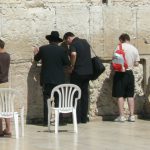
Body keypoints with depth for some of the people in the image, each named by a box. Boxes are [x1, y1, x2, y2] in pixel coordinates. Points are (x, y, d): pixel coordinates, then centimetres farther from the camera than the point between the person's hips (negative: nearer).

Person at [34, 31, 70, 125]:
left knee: (46, 100, 5)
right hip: (59, 79, -1)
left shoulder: (43, 49, -3)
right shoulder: (61, 50, -7)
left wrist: (36, 53, 37)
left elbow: (36, 59, 15)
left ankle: (46, 121, 2)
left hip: (46, 79, 1)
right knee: (58, 100, 6)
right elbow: (67, 62, -2)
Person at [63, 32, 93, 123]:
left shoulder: (73, 44, -12)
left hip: (78, 72, -6)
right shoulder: (85, 42, 10)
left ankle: (77, 118, 0)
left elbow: (73, 54, -31)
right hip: (88, 71, 6)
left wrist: (72, 67, -19)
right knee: (85, 94, 11)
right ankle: (84, 118, 12)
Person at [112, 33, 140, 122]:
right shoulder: (134, 49, 4)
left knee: (120, 95, -1)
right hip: (130, 73, 4)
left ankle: (122, 116, -4)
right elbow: (136, 63, 6)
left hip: (121, 74, -4)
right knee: (130, 95, 9)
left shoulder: (120, 47, -8)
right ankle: (132, 116, 8)